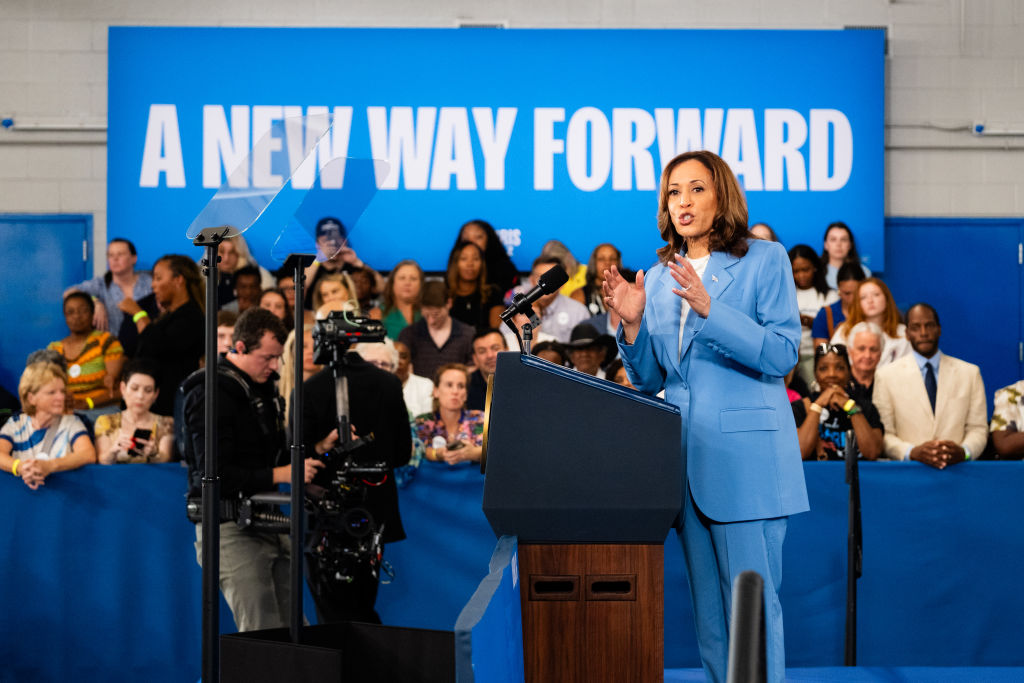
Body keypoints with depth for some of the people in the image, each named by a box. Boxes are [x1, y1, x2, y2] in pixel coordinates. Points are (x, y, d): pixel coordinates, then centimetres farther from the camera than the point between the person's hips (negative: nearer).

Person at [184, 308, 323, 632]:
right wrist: (282, 474, -21)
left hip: (268, 524, 8)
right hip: (230, 529, -8)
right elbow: (216, 475, -22)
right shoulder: (210, 396, -13)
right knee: (262, 637, -12)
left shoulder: (261, 387, 15)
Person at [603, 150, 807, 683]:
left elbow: (782, 354, -12)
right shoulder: (658, 278, 15)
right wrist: (632, 323, -3)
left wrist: (708, 308, -20)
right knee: (708, 606, 9)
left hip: (744, 454, -6)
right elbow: (648, 381, 16)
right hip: (684, 458, 6)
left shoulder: (765, 260, -1)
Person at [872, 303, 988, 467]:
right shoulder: (886, 376, 8)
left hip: (957, 470, 2)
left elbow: (978, 429, 10)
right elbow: (884, 433, 3)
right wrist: (912, 452, -16)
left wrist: (963, 452, -12)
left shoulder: (970, 373, 14)